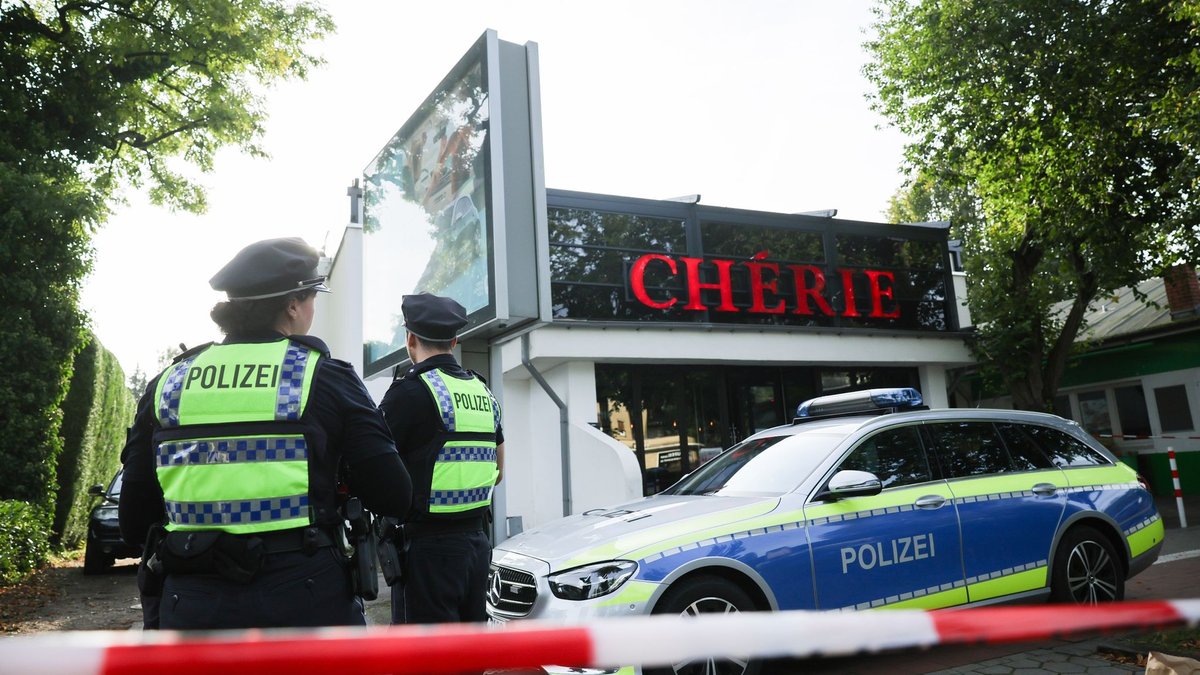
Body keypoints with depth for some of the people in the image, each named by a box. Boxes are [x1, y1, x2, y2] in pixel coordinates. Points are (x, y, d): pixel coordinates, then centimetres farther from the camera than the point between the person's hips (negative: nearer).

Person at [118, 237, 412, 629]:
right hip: (303, 601, -3)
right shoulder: (324, 377, -4)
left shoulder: (167, 384, 6)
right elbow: (395, 498, -7)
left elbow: (133, 521, 9)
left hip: (192, 609, 4)